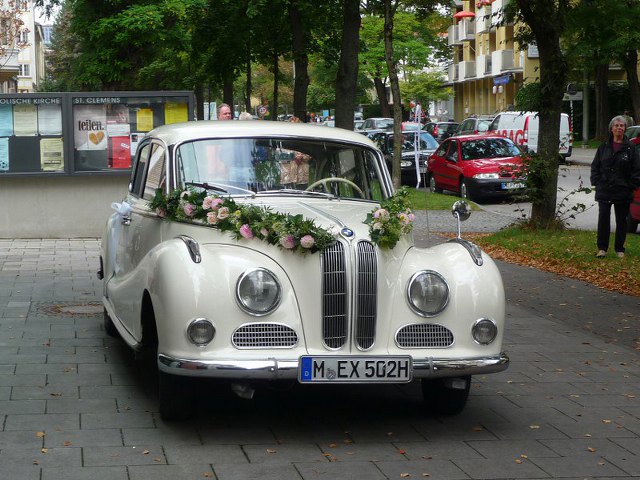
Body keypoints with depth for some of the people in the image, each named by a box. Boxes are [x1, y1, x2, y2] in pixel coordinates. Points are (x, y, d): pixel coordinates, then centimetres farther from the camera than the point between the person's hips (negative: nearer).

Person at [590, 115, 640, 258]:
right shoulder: (604, 147, 6)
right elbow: (595, 166, 10)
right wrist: (597, 182, 0)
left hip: (623, 192, -1)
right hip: (604, 191, 1)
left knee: (621, 221, 7)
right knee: (603, 219, -1)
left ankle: (619, 249, 17)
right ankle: (602, 248, 7)